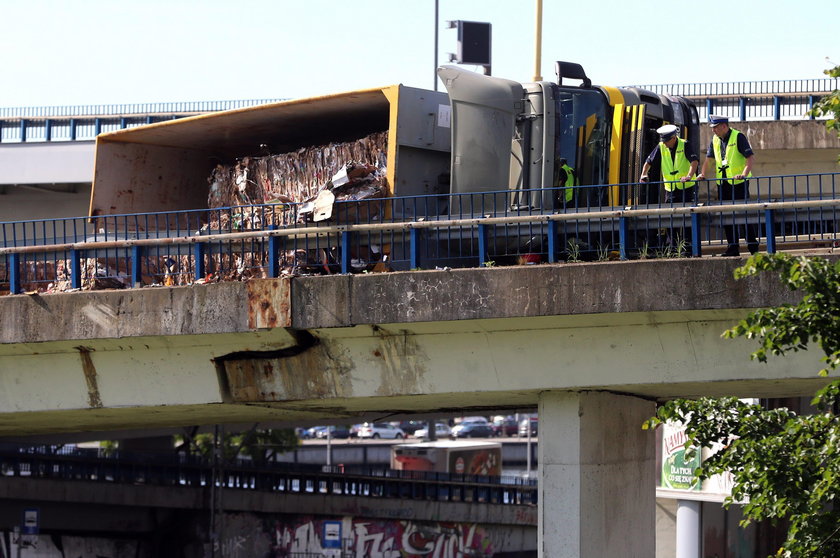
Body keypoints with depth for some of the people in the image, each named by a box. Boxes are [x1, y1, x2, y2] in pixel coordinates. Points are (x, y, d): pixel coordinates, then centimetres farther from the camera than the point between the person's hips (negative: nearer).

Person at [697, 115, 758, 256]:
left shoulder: (738, 137, -10)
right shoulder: (715, 140, 11)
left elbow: (750, 157, -15)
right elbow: (709, 158, 19)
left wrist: (744, 174, -26)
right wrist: (702, 174, 3)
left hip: (739, 182, -7)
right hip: (723, 183, 7)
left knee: (744, 213, -5)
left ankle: (753, 245, 0)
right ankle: (732, 247, 10)